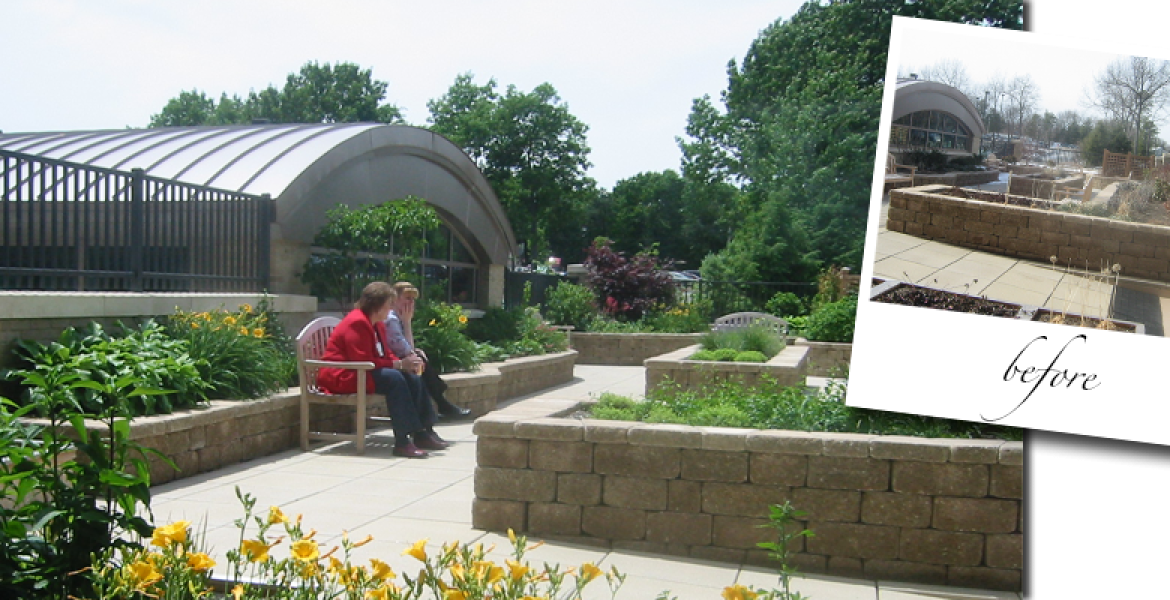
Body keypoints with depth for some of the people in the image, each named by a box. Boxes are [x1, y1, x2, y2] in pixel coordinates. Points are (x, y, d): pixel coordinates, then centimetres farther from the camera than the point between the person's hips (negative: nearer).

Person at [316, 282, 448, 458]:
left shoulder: (377, 324, 13)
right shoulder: (357, 323, -19)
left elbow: (386, 354, 14)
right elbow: (363, 361, -25)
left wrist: (405, 363, -8)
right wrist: (399, 364, -23)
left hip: (363, 373, 10)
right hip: (342, 376, -10)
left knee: (413, 379, -3)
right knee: (394, 379, -30)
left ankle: (422, 432, 1)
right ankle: (402, 441, -33)